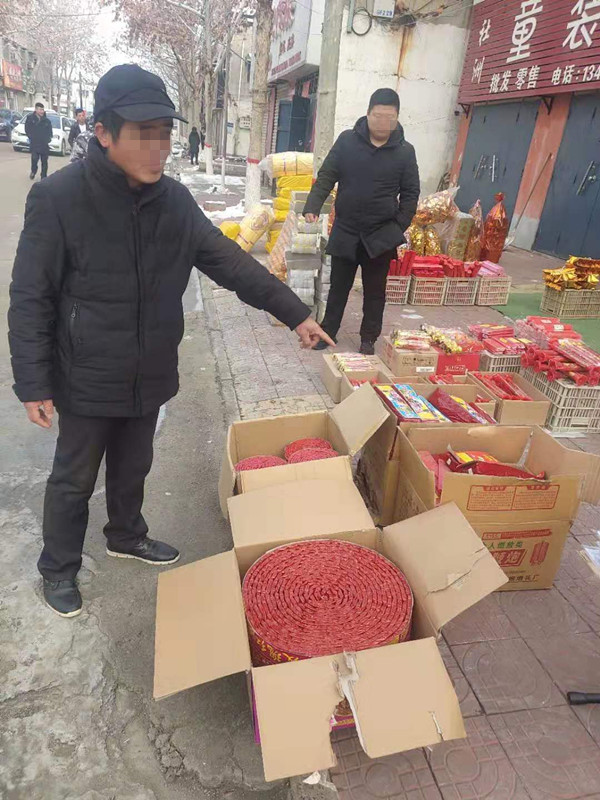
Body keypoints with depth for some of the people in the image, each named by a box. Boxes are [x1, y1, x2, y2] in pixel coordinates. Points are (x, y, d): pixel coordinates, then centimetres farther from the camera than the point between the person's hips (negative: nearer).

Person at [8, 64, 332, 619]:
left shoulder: (174, 200, -2)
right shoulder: (58, 198, -17)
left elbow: (230, 262, 2)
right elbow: (30, 298, -12)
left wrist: (294, 312, 0)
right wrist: (33, 382, -13)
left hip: (149, 378, 5)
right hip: (87, 382, -4)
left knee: (133, 469, 23)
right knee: (74, 480, 14)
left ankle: (126, 537, 49)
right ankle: (59, 568, 38)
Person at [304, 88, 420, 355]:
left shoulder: (405, 151, -2)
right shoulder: (347, 141, -2)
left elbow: (410, 193, 3)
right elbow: (326, 177, 1)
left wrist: (399, 227, -7)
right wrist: (313, 206, -13)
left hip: (380, 236, 0)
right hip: (345, 231, 1)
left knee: (375, 291, 9)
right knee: (338, 287, 11)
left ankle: (369, 338, 22)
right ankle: (328, 331, 26)